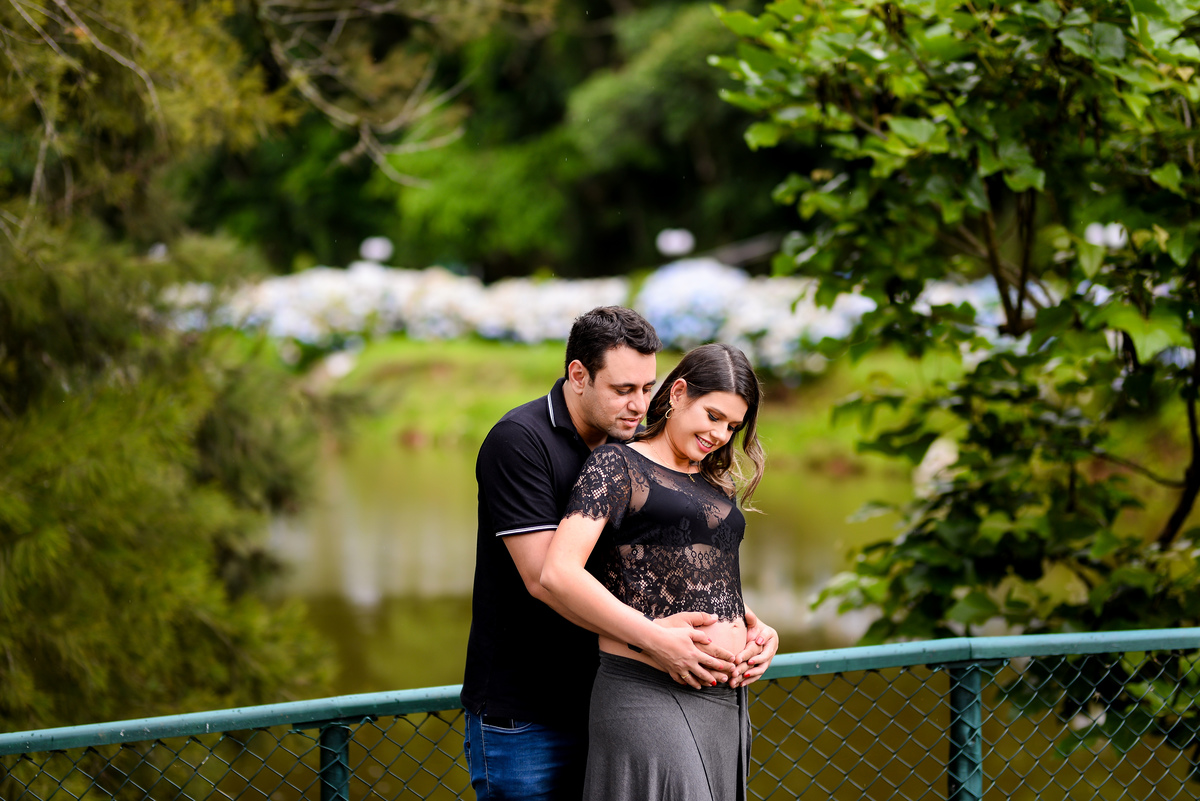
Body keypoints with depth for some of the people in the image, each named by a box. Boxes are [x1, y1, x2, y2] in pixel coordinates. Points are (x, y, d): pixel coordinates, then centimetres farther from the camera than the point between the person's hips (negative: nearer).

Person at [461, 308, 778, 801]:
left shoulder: (631, 448, 8)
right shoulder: (519, 441, -14)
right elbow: (544, 576, -22)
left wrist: (751, 625, -11)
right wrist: (650, 636, -31)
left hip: (599, 701, 6)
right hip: (521, 714, -6)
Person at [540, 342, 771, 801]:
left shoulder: (718, 486, 21)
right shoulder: (618, 463, -1)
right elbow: (558, 574, -15)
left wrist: (758, 630, 9)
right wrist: (659, 642, -17)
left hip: (727, 703, 8)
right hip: (649, 693, -7)